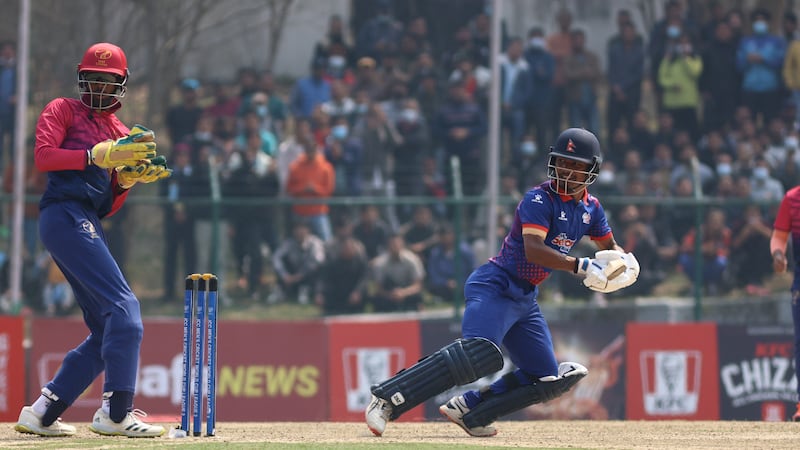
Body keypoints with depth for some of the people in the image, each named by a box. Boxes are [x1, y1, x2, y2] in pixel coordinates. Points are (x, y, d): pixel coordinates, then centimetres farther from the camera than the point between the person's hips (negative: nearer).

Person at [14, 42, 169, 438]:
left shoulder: (121, 135, 25)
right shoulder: (63, 111, 8)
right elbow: (43, 156, -10)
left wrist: (129, 177, 2)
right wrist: (100, 156, -15)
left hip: (88, 223, 9)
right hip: (64, 215, -9)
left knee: (107, 332, 7)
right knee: (123, 306, -20)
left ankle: (41, 414, 10)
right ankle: (115, 412, -29)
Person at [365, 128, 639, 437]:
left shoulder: (591, 208, 11)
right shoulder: (540, 199, -13)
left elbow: (609, 247, 25)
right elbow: (533, 250, -27)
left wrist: (623, 260, 1)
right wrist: (581, 266, -35)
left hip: (526, 298, 9)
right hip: (496, 287, -9)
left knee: (546, 379, 5)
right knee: (480, 354, -32)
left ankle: (467, 411, 7)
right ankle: (386, 400, -31)